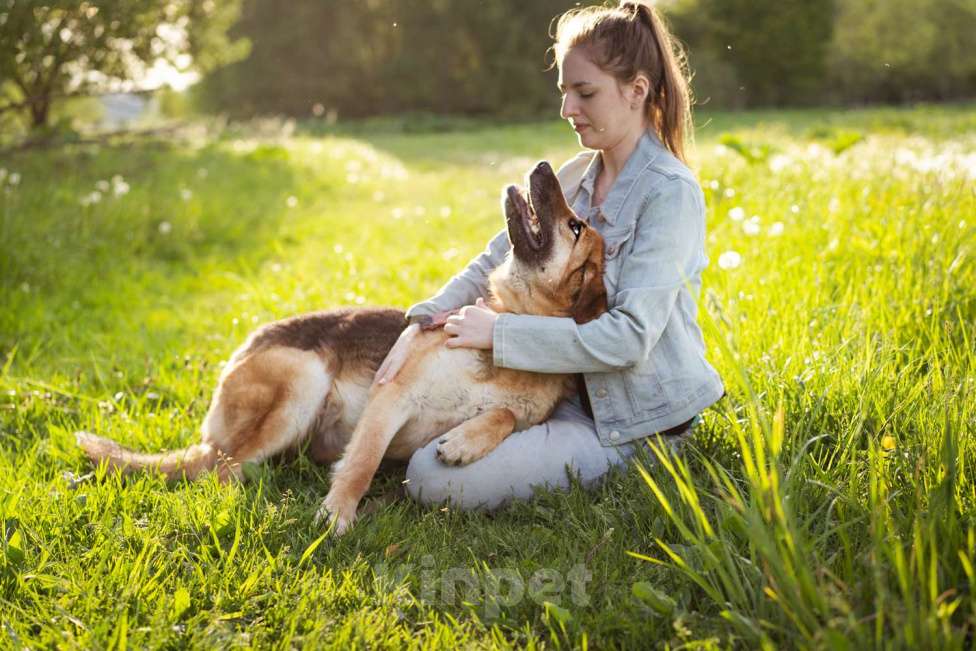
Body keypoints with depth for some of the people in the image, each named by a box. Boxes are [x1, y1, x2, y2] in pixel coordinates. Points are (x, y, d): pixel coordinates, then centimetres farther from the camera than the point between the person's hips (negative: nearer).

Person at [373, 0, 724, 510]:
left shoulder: (670, 192, -19)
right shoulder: (575, 176, 5)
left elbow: (631, 335, -25)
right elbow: (499, 259, 5)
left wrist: (499, 332, -22)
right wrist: (421, 323, -12)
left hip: (636, 424, -8)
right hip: (578, 392, 8)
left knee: (432, 477, -17)